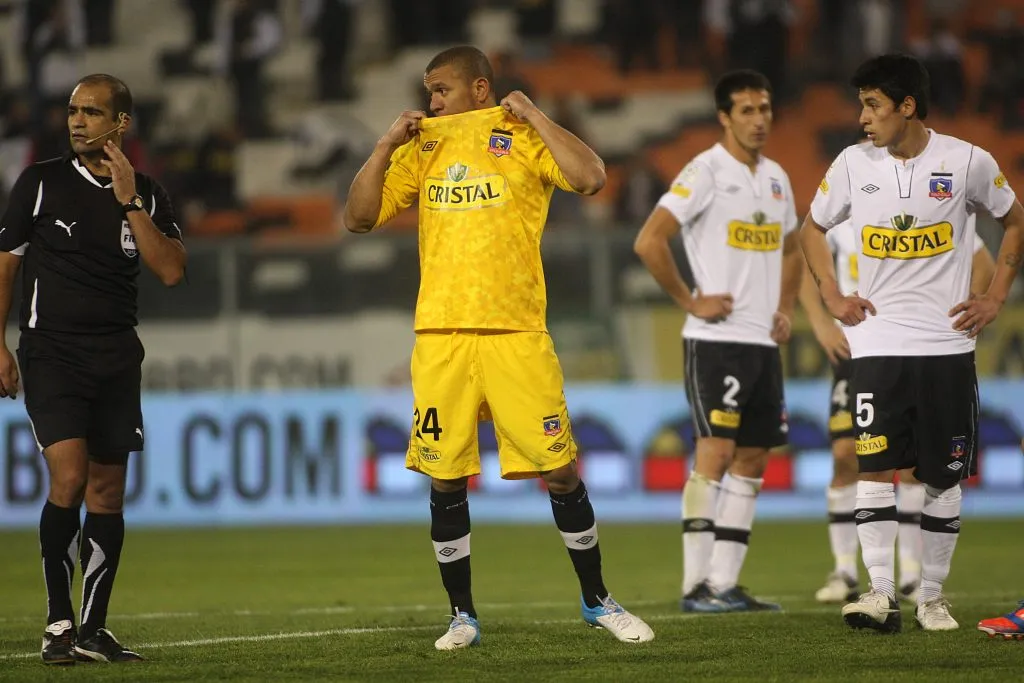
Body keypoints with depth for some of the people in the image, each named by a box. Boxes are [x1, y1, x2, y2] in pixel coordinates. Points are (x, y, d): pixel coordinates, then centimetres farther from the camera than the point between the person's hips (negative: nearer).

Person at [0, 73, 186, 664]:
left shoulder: (147, 194, 7)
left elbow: (171, 271, -5)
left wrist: (129, 202, -10)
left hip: (117, 359, 3)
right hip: (51, 352, -3)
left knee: (107, 491, 4)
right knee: (69, 479, -17)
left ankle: (93, 630, 11)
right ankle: (58, 625, -11)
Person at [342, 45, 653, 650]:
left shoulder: (525, 141, 2)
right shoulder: (423, 150, 13)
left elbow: (591, 178, -15)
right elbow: (360, 218, 10)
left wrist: (533, 116, -10)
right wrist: (387, 146, 0)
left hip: (517, 334, -3)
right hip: (440, 336, 3)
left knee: (560, 470, -2)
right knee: (446, 481, 3)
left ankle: (598, 601, 13)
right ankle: (462, 616, 13)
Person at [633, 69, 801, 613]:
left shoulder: (776, 178, 14)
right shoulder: (705, 172, -9)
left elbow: (790, 251, 30)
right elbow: (648, 242, -17)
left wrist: (785, 310, 16)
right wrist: (690, 302, -13)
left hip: (763, 342, 8)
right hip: (716, 339, -8)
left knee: (752, 460, 6)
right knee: (716, 452, -12)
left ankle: (725, 583, 9)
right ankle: (696, 584, -10)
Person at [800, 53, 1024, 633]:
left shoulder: (968, 162, -4)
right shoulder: (853, 165, 2)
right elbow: (814, 228, 18)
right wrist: (832, 296, 6)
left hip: (948, 342, -1)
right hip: (877, 342, 1)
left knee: (945, 477, 3)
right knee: (875, 466, -10)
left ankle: (933, 596, 13)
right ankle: (882, 595, -12)